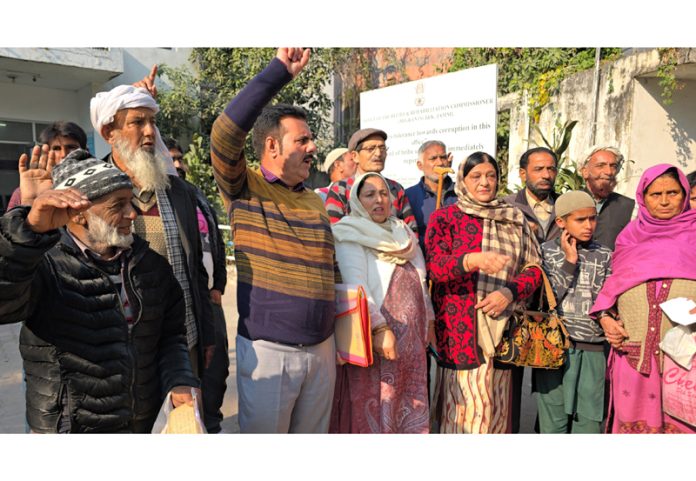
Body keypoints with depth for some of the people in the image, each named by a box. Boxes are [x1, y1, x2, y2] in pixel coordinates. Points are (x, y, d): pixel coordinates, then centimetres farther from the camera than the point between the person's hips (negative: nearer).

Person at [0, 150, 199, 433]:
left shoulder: (151, 261, 0)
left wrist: (180, 383, -12)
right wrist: (31, 228, -48)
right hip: (69, 428, -4)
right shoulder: (46, 266, -15)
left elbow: (171, 333, 3)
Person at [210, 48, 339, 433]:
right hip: (267, 352, -5)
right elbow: (225, 133, -23)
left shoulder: (316, 203, 10)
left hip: (321, 350, 5)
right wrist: (279, 71, -20)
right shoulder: (244, 189, -5)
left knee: (313, 434, 19)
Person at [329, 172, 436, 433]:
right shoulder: (350, 236, -5)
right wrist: (379, 328, -25)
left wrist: (429, 320, 19)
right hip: (374, 340, -6)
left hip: (412, 339, 6)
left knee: (409, 412, 12)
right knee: (372, 411, 2)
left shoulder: (403, 234, 16)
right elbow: (356, 285, -16)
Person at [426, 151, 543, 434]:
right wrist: (473, 260, -30)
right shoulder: (445, 217, 3)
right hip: (460, 326, -3)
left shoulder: (514, 219, 14)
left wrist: (509, 292, -10)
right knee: (467, 402, -5)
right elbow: (434, 265, -11)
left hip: (501, 326, 4)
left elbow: (534, 268, 9)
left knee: (496, 403, 8)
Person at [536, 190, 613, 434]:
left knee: (589, 422, 6)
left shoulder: (605, 256, 9)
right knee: (553, 423, 6)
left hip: (592, 351, 2)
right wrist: (569, 261, -7)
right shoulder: (545, 251, 3)